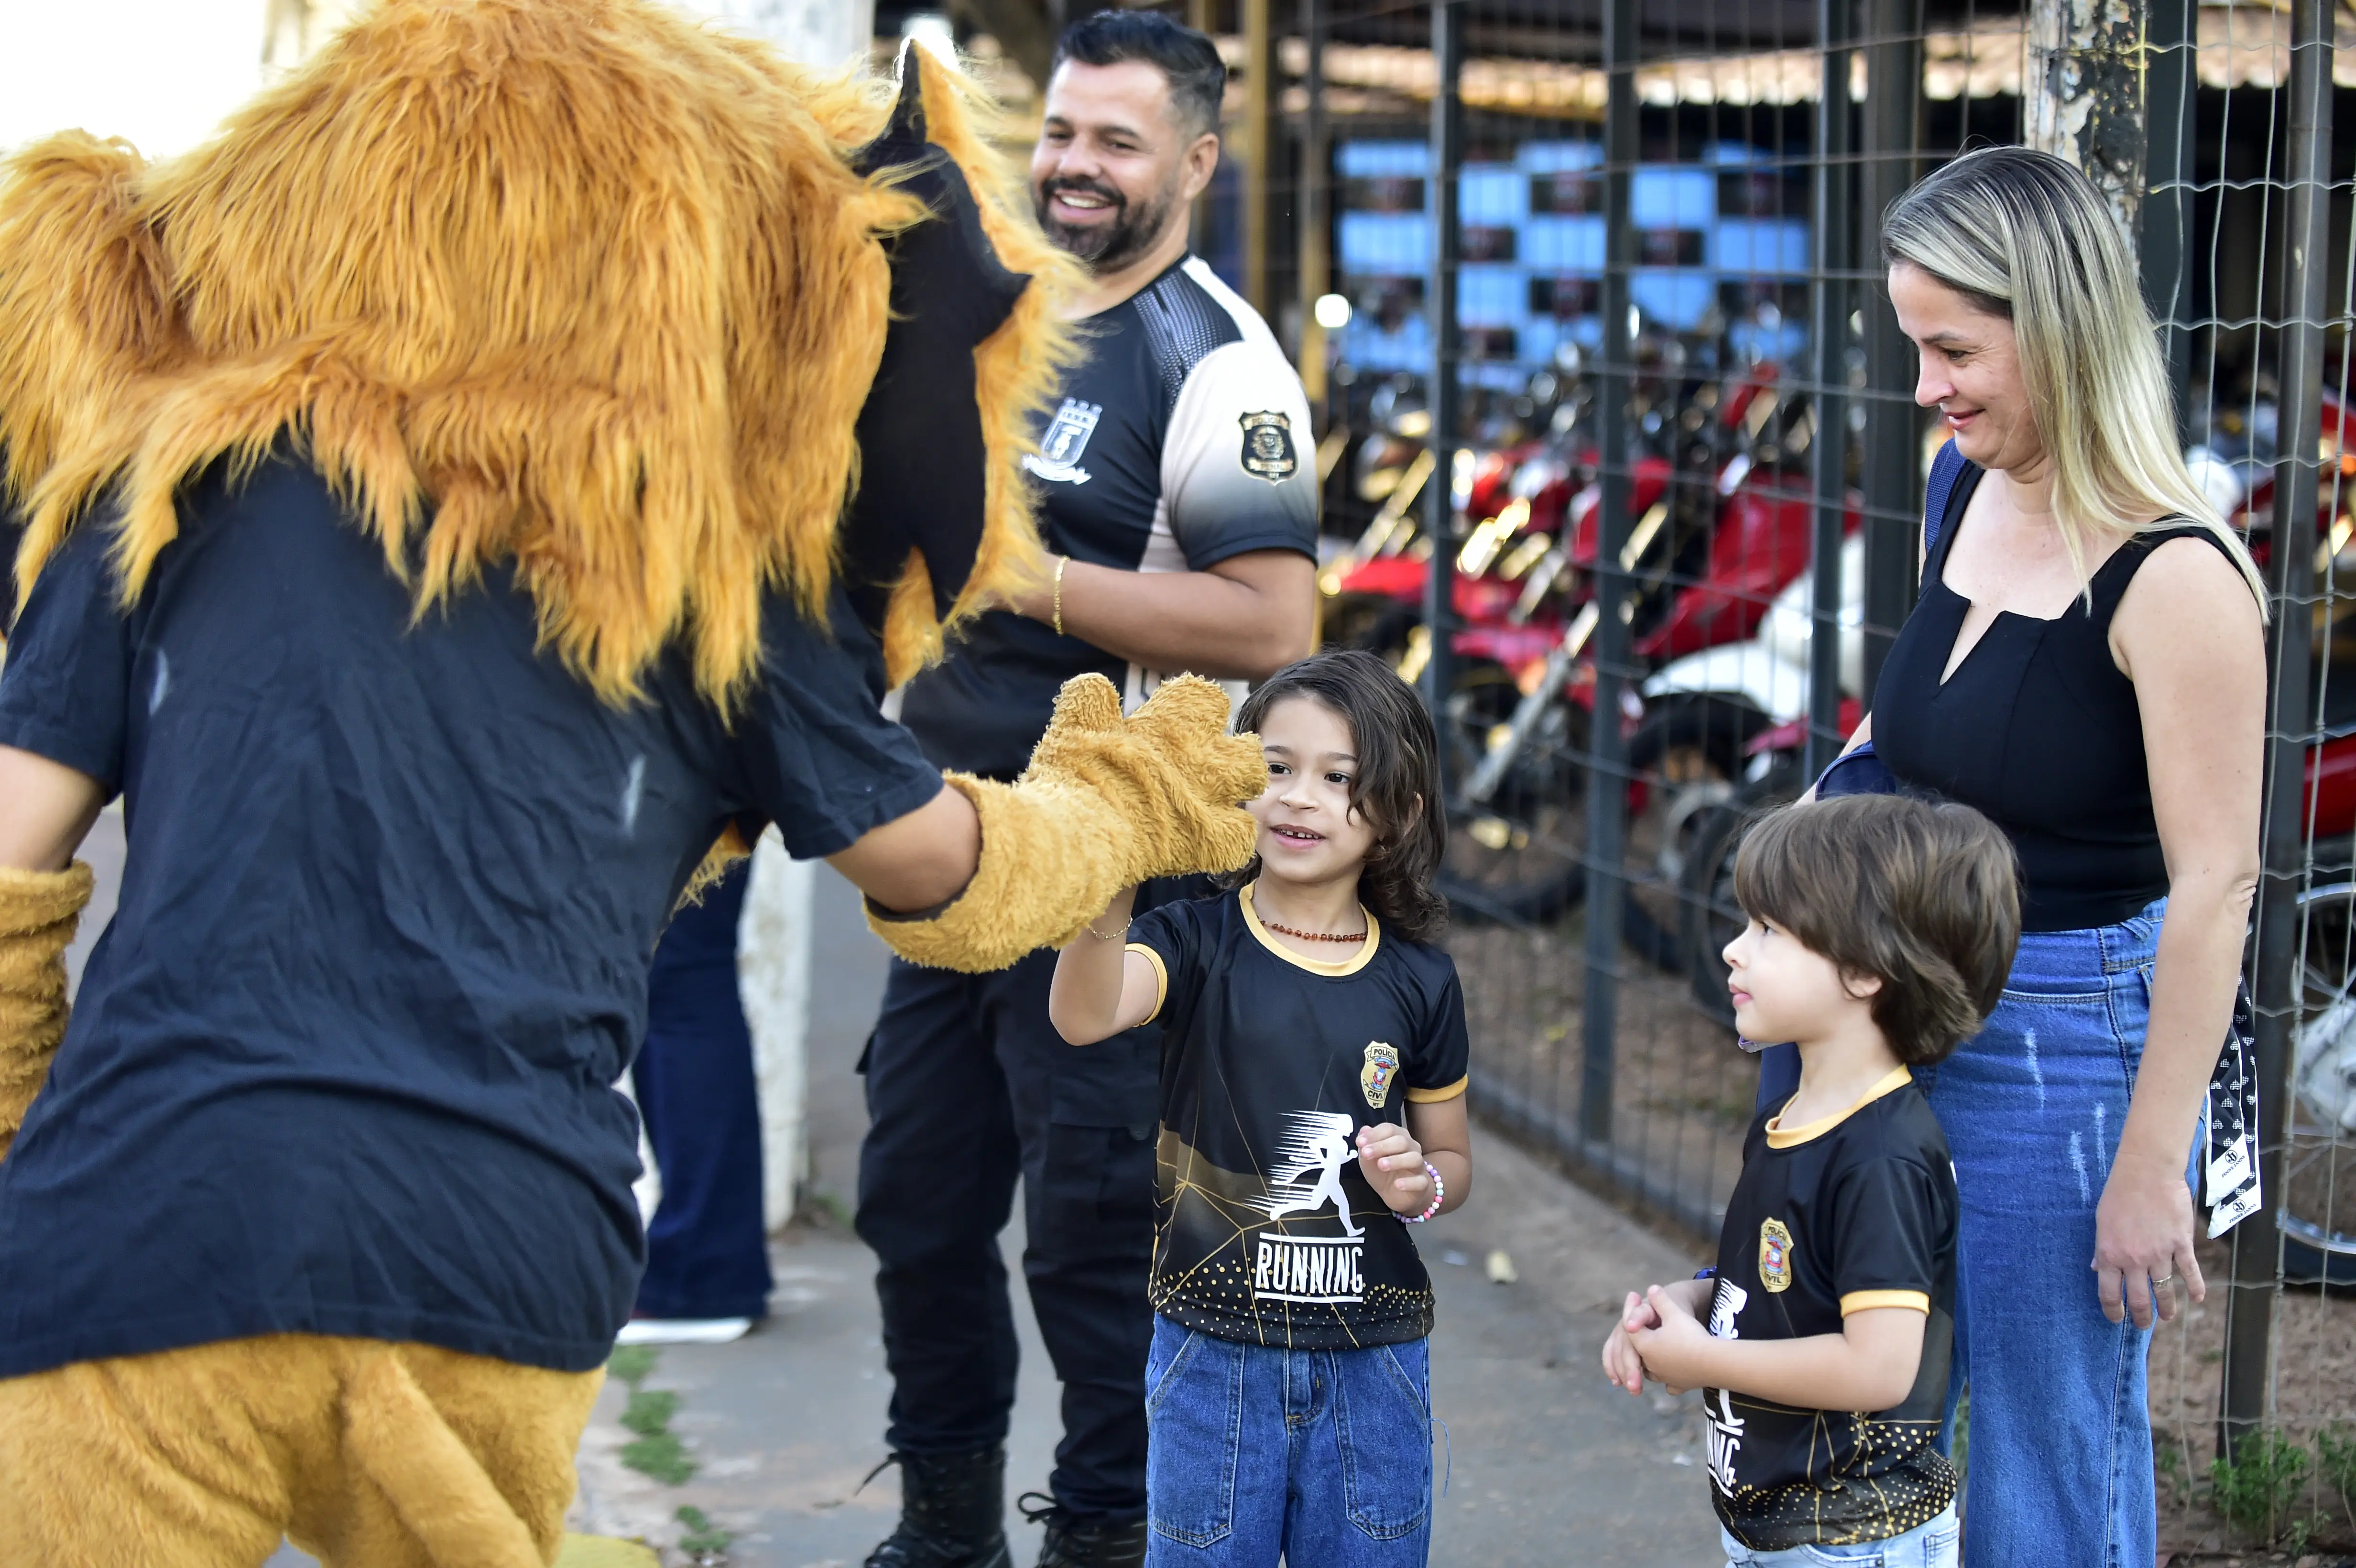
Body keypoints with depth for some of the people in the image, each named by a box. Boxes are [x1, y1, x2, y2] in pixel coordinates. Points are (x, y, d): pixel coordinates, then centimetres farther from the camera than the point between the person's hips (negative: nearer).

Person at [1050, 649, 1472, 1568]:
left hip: (1372, 1364, 2)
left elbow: (1453, 1161, 14)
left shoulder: (1417, 981, 1)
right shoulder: (1198, 942, -7)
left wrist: (1421, 1183, -10)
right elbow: (1084, 1016, -29)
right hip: (1214, 1353, -2)